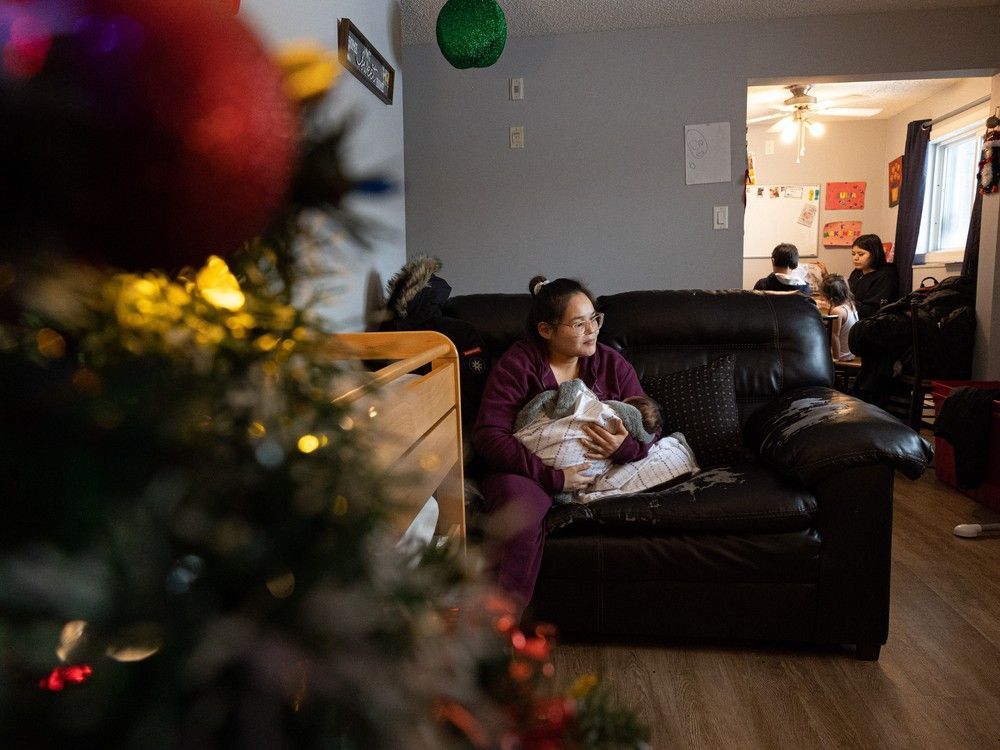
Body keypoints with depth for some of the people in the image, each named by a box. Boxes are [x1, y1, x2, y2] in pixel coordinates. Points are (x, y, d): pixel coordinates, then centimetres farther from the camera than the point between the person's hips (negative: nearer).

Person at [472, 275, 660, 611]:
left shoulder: (612, 364, 4)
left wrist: (626, 446, -20)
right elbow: (488, 436, -17)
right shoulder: (516, 364, -8)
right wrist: (553, 477, -24)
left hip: (590, 469, 2)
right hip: (528, 468, -1)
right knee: (521, 501, -36)